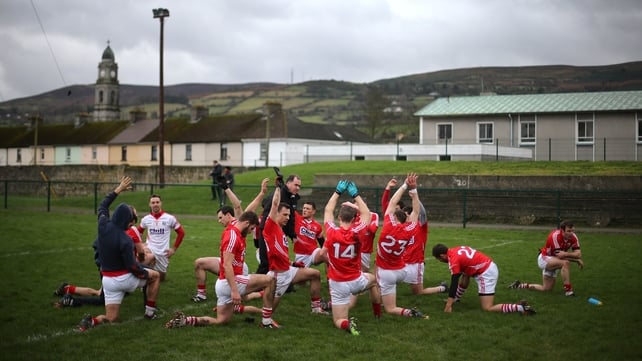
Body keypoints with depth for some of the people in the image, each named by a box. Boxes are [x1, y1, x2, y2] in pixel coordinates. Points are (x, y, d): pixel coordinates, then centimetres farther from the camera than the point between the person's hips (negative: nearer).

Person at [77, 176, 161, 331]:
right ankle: (150, 312, 23)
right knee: (155, 276, 23)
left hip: (108, 280, 5)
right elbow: (132, 266, -21)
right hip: (124, 278, -5)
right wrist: (145, 274, -2)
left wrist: (119, 189, 15)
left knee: (111, 318, 12)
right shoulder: (125, 240, -23)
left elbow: (102, 206, 12)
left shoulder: (104, 225, -8)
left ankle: (92, 321, -19)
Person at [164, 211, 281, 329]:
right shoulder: (232, 236, -18)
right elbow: (227, 265, -25)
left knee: (221, 320, 15)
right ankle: (266, 321, -7)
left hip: (223, 283, 10)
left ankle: (184, 320, 9)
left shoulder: (236, 233, 10)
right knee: (269, 280, -10)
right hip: (230, 282, -10)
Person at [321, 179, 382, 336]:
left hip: (337, 284, -1)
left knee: (338, 321, 5)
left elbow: (328, 211, 3)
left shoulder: (331, 232, -15)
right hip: (356, 280, 1)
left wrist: (338, 191, 8)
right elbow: (366, 214, 4)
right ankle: (378, 313, 41)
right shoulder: (356, 232, -15)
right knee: (373, 279, 37)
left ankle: (347, 323, -29)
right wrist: (355, 194, 7)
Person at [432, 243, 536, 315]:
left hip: (486, 274, -10)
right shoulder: (456, 250, 11)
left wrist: (448, 306, -16)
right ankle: (456, 298, 37)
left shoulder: (453, 259, -14)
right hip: (490, 266, 10)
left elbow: (454, 283, -17)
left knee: (488, 309, -10)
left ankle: (520, 307, -19)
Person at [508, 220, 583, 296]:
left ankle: (520, 285, 26)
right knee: (565, 263, -34)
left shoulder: (573, 237, -11)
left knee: (546, 288, 10)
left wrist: (565, 254, -35)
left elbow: (578, 254, -17)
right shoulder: (555, 236, -29)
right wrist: (577, 259, -25)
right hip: (544, 258, -7)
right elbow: (559, 256, -31)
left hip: (554, 260, 7)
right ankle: (568, 290, -27)